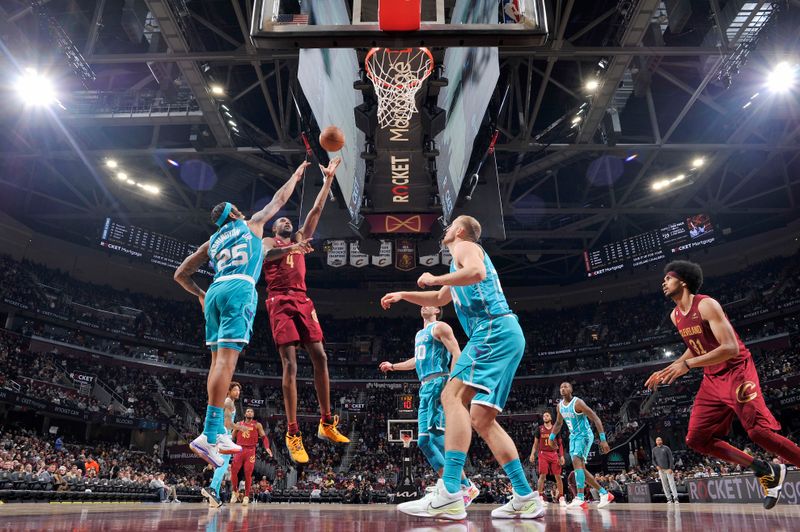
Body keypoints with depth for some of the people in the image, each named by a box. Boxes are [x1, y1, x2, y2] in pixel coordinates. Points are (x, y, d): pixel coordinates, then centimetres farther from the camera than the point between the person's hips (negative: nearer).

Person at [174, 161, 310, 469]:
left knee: (218, 360, 7)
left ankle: (218, 434, 6)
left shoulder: (212, 241, 26)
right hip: (240, 289, -6)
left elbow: (180, 275, 26)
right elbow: (278, 200, 28)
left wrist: (199, 294, 39)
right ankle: (208, 434, -22)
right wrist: (296, 176, 41)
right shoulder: (252, 224, 16)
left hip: (215, 291, 6)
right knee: (227, 358, -15)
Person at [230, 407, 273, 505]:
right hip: (239, 450, 2)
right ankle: (235, 492, 13)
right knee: (233, 471, -8)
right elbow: (232, 437, 16)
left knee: (248, 474, -4)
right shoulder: (239, 424, 13)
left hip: (250, 451, -2)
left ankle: (246, 496, 6)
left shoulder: (257, 425, 6)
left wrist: (267, 447, -14)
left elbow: (264, 437, 1)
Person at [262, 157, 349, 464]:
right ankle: (293, 434, -11)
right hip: (281, 303, -5)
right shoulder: (268, 242, 14)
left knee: (320, 357, -3)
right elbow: (267, 255, -12)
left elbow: (316, 210, 22)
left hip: (303, 301, 5)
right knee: (290, 364, -13)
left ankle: (326, 424, 5)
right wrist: (292, 248, -31)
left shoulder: (299, 239, 27)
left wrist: (328, 179, 19)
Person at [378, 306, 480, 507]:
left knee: (437, 436, -18)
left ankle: (466, 486, -13)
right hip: (425, 387, 9)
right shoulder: (419, 334, 27)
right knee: (424, 441, 2)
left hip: (438, 383, -9)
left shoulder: (440, 327, 0)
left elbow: (457, 353, -11)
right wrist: (393, 366, 46)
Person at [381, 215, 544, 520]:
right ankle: (526, 499, 4)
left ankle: (449, 495, -31)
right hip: (506, 335, 10)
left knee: (453, 396, -22)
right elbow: (440, 299, 45)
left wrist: (435, 279, -8)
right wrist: (403, 295, 40)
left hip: (494, 330, -10)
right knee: (482, 419, 6)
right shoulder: (466, 255, 34)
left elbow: (477, 272, -20)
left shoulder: (464, 246, 5)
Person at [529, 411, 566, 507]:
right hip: (543, 454, -1)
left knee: (558, 476, -1)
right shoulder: (540, 429, 8)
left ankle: (561, 498, 7)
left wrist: (561, 456, 1)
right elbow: (535, 443, 9)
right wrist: (532, 454, -3)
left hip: (554, 454, 1)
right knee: (542, 475, -7)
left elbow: (560, 444, 11)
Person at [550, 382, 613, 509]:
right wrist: (551, 437, 18)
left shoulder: (578, 403, -19)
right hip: (573, 437, 8)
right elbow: (559, 423, 22)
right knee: (580, 468, 8)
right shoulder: (560, 405, 4)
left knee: (576, 461, -25)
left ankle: (580, 499, -28)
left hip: (584, 435, -8)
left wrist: (603, 439, -25)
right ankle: (604, 493, 21)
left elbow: (596, 419, -20)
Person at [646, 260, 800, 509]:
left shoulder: (706, 305, -18)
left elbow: (731, 348, -26)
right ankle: (766, 471, 11)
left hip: (737, 372, -8)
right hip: (712, 379, 8)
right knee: (696, 439, 0)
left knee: (758, 431, -22)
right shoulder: (675, 316, 8)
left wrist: (687, 365, -33)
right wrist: (666, 371, 14)